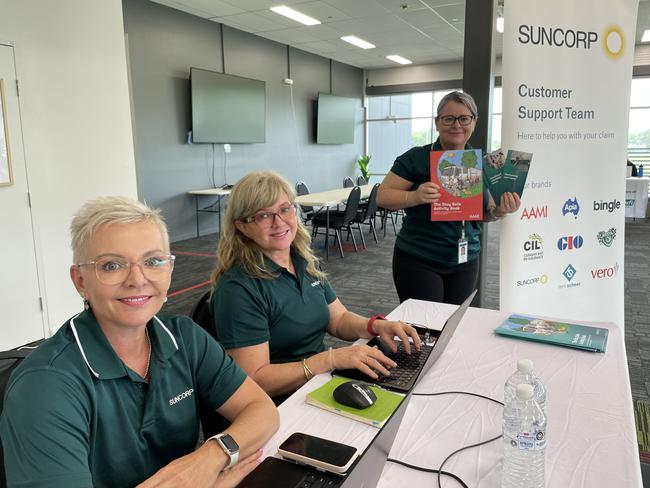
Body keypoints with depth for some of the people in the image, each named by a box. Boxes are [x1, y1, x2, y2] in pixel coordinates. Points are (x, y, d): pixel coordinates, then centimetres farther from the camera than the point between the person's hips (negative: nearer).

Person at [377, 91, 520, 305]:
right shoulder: (416, 158, -10)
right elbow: (382, 196, -10)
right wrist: (415, 197, -27)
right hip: (418, 262, -4)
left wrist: (498, 211, -9)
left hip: (465, 263, 5)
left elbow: (483, 212, 13)